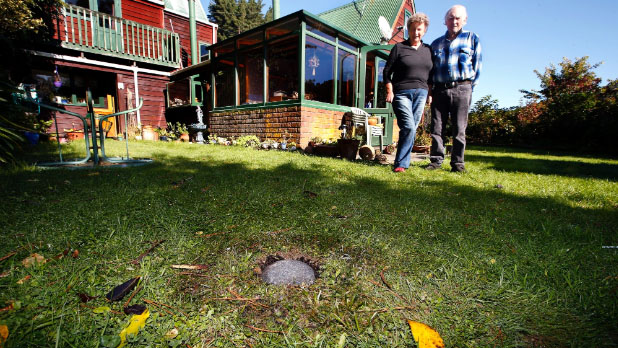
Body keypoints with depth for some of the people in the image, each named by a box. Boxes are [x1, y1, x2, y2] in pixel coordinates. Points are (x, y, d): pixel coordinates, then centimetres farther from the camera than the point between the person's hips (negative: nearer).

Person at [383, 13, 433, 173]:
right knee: (408, 127, -18)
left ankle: (402, 162, 7)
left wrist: (429, 93, 11)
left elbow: (430, 75, 20)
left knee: (412, 129, 0)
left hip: (421, 93, 5)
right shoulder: (399, 48, 5)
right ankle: (401, 164, -10)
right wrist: (389, 92, -7)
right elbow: (387, 71, 2)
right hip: (402, 93, -4)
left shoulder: (428, 50, 17)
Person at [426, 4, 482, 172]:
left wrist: (469, 86, 1)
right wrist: (431, 89, 6)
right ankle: (436, 160, 5)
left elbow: (477, 65, 10)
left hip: (461, 89, -2)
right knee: (437, 127, -2)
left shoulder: (472, 38, 15)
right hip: (440, 89, 2)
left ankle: (457, 162, 3)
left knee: (459, 128, -3)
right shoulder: (436, 43, 19)